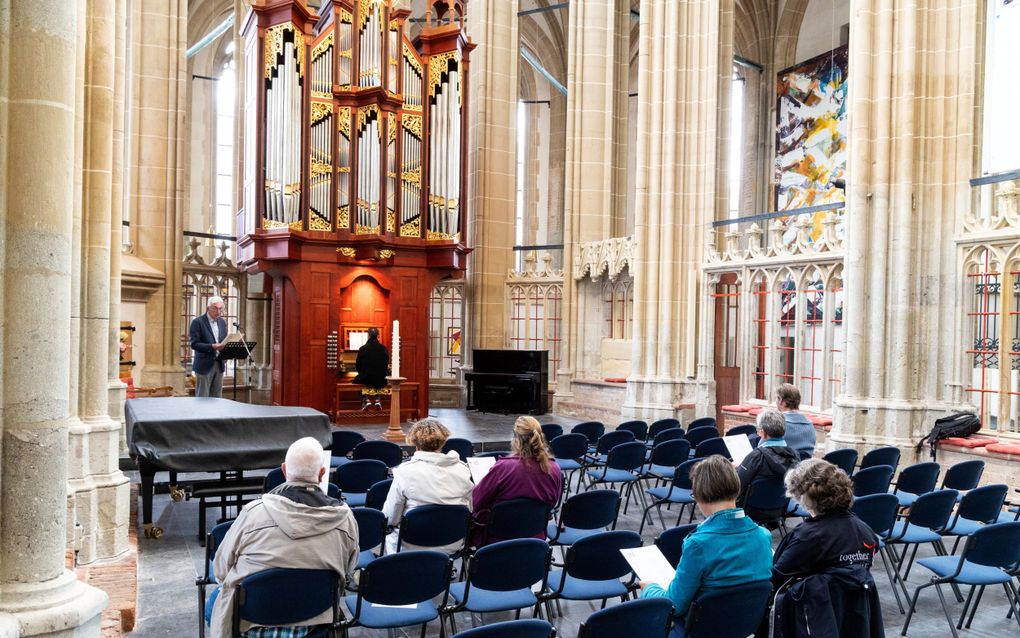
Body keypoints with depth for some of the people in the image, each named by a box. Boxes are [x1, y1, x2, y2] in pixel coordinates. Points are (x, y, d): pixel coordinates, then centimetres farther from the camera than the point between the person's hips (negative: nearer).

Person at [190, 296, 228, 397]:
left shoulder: (222, 322, 11)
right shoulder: (197, 322, -9)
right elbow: (194, 344, -15)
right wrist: (212, 346, -27)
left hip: (219, 365, 6)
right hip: (204, 365, -6)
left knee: (216, 398, 10)